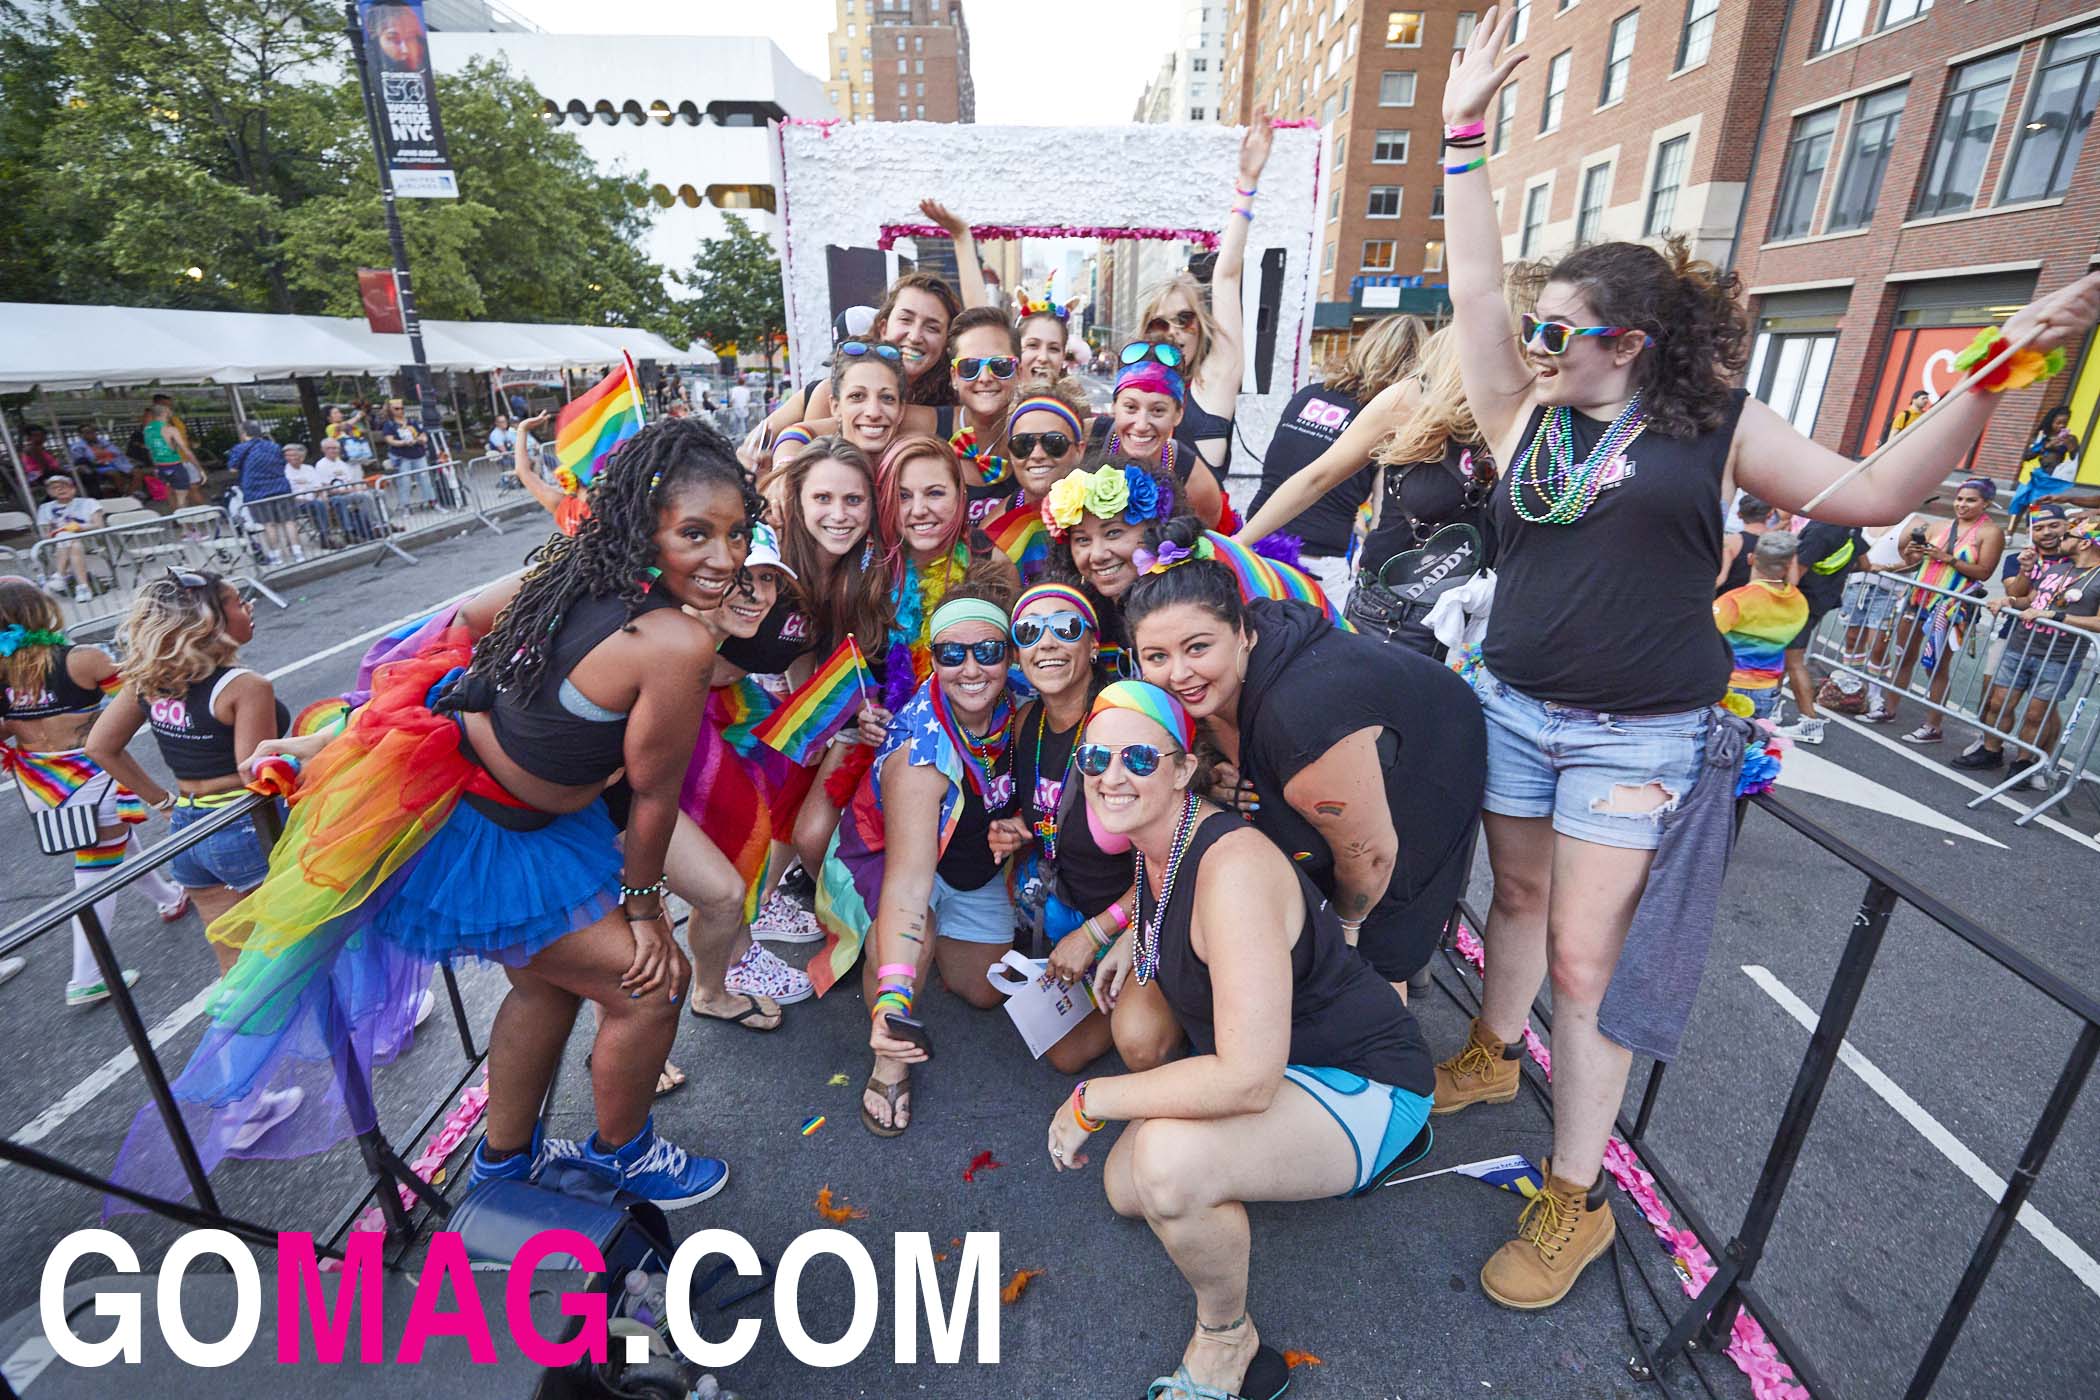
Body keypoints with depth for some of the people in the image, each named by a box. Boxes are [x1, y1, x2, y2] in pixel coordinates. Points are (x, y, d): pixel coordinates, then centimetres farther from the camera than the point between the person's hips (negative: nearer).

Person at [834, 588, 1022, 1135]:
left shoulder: (1013, 705, -21)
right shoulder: (921, 748, -37)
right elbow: (908, 882, -44)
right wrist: (894, 995, -55)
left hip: (975, 865, 6)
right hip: (886, 856, -5)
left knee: (984, 991, 12)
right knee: (912, 932, -37)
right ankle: (889, 1064, -9)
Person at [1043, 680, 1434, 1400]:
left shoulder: (1233, 868, -33)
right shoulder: (1157, 840, -6)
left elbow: (1248, 1078, -37)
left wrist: (1089, 1101, -27)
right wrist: (1134, 935, 5)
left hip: (1365, 1084, -9)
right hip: (1278, 1071, 9)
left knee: (1169, 1161, -33)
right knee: (1125, 1190, 8)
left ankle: (1227, 1340, 0)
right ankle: (1332, 1155, 20)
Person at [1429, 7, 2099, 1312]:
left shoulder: (1713, 427, -1)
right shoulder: (1527, 413, 4)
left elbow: (1876, 492, 3)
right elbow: (1475, 291, 1)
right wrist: (1465, 137, 0)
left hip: (1639, 738, -3)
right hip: (1516, 706, 3)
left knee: (1586, 960, -1)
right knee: (1519, 893, 19)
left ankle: (1576, 1200, 16)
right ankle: (1495, 1051, 44)